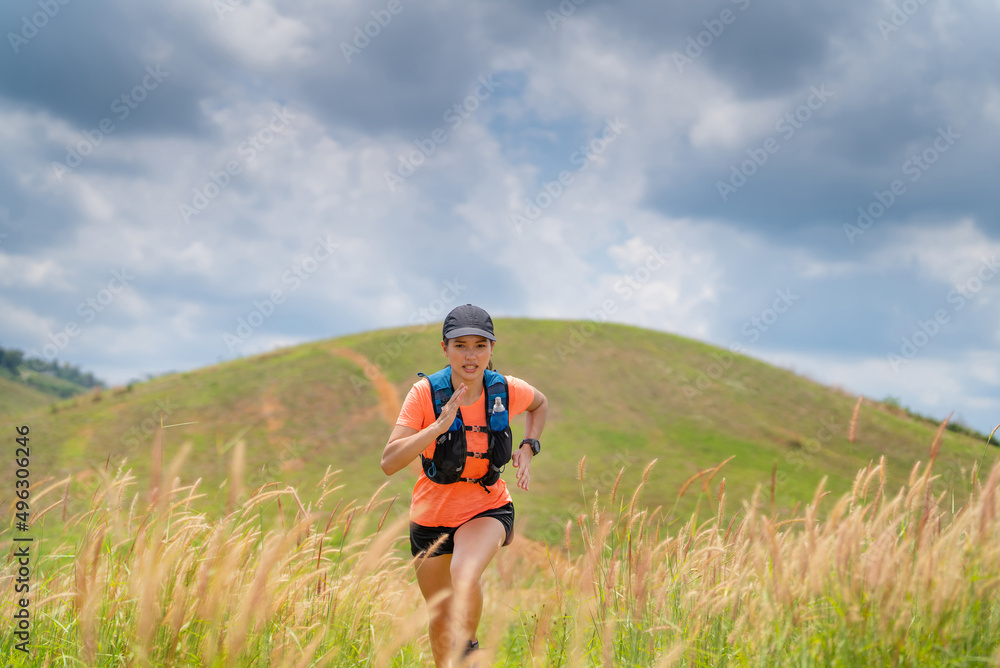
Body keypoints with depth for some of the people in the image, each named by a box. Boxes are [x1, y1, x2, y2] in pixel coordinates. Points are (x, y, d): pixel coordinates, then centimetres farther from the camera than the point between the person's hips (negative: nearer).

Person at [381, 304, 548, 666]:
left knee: (464, 576, -32)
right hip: (432, 515, 1)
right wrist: (439, 426, -36)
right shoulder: (425, 392, -18)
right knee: (440, 620, 13)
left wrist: (527, 448, -2)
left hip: (487, 509, -1)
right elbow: (389, 462, -26)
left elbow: (540, 403, 14)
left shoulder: (506, 391, -12)